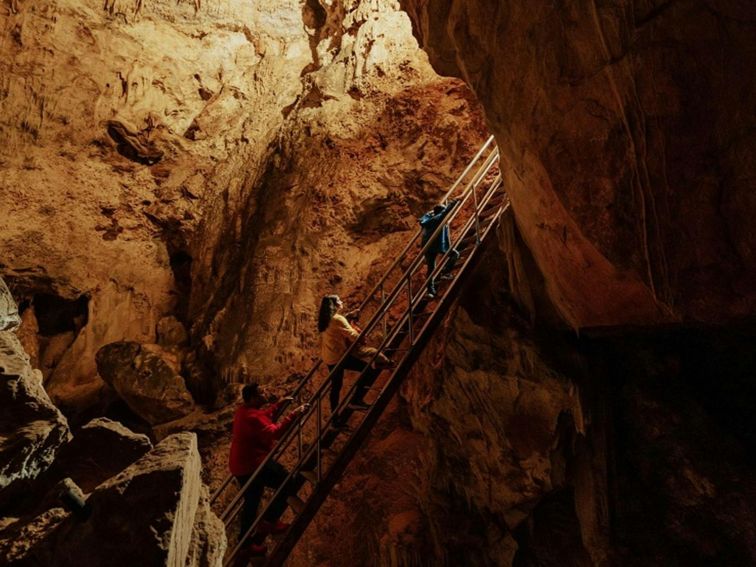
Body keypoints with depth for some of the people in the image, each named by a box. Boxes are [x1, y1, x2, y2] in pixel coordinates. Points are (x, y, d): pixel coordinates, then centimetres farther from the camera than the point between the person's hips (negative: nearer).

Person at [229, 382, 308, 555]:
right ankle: (268, 522, 2)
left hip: (241, 466, 11)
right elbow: (274, 432, -34)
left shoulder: (244, 411, 10)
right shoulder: (252, 417, -24)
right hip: (253, 464, -11)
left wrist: (279, 404, 25)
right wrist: (293, 415, -34)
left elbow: (264, 415, 29)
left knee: (251, 502, 21)